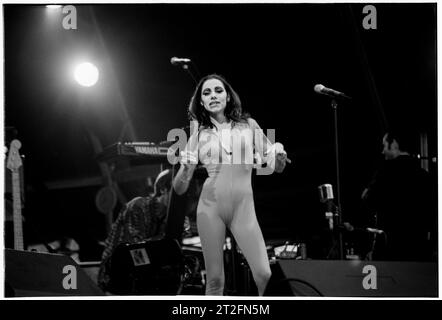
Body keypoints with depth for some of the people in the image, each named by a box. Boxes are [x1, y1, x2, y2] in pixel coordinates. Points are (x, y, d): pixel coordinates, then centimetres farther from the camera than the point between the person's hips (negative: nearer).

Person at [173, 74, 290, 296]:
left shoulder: (248, 125, 8)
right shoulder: (199, 134, 8)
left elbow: (276, 167, 10)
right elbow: (179, 188, 6)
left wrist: (280, 157, -13)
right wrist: (184, 169, -17)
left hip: (243, 208, 0)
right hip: (210, 206, 0)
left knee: (265, 275, -15)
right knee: (214, 279, -2)